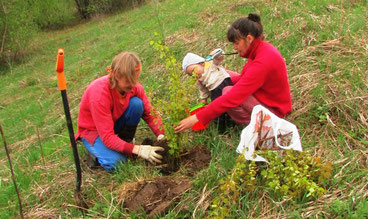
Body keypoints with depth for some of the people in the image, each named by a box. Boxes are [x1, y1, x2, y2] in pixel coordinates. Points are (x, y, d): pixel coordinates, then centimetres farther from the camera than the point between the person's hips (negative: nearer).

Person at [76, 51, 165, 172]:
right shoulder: (99, 93, -36)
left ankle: (125, 140, -5)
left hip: (115, 123, 5)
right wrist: (137, 150, -41)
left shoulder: (133, 85, -20)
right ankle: (96, 149, 3)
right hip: (93, 130, -5)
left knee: (137, 103, -25)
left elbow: (149, 113, -11)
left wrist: (160, 135, -28)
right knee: (115, 163, -30)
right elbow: (107, 137, -35)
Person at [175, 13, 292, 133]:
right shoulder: (261, 48, -3)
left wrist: (197, 118, -35)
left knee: (228, 92, -26)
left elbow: (231, 99, -36)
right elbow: (245, 78, 9)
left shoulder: (263, 61, -32)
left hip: (273, 109, -9)